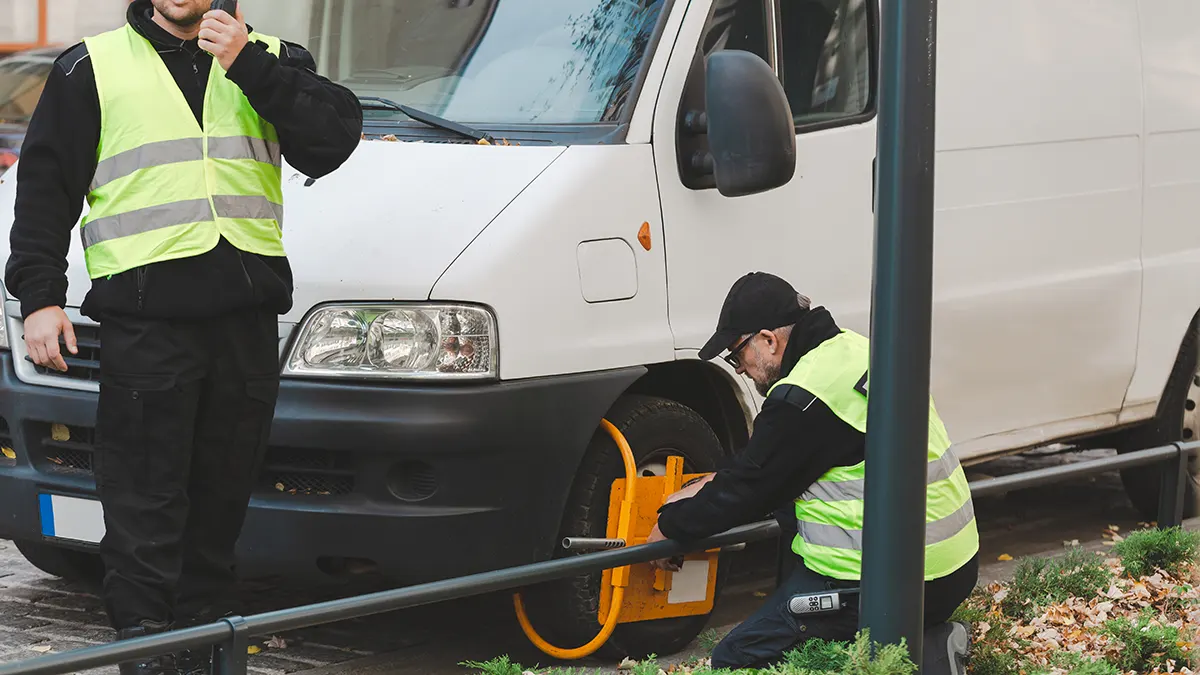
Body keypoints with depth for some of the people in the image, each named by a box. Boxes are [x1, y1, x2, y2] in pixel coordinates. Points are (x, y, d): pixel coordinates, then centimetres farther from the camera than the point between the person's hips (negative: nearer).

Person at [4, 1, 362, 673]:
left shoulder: (270, 60, 14)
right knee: (145, 499, -5)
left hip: (248, 314, 3)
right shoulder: (92, 68, 10)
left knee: (223, 493, 10)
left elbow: (333, 138, -2)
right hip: (145, 314, -2)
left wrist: (248, 65, -9)